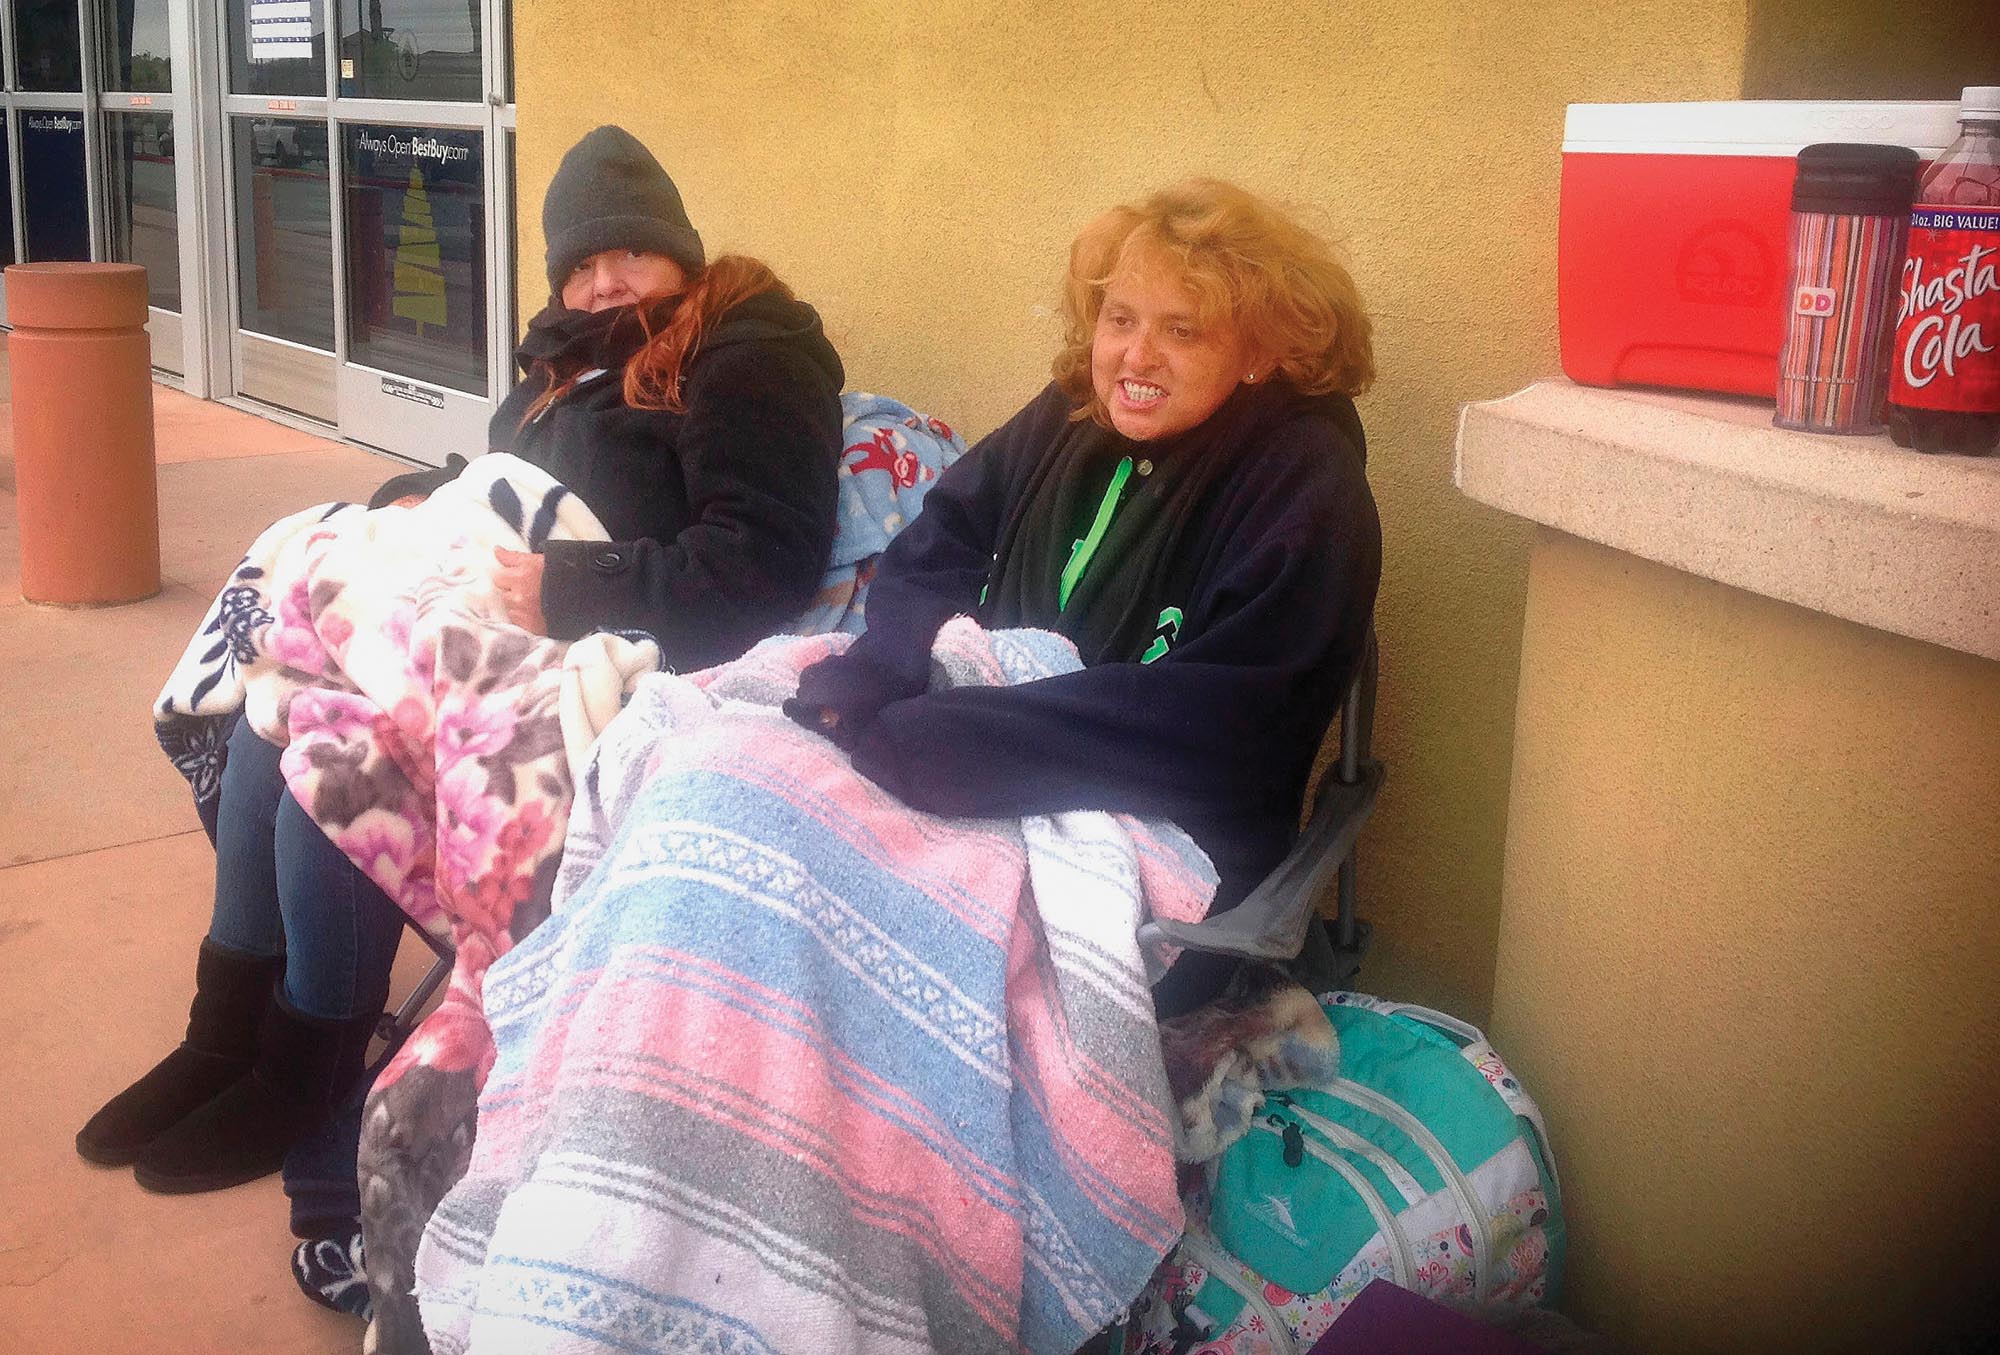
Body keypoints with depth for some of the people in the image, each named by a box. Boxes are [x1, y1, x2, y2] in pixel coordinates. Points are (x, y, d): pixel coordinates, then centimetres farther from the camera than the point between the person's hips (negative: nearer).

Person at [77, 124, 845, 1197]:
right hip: (499, 622, 9)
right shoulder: (579, 353, 19)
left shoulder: (747, 355, -8)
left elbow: (766, 557, -20)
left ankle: (306, 1068, -5)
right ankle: (229, 1034, 2)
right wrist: (419, 499, 8)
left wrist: (572, 589, -24)